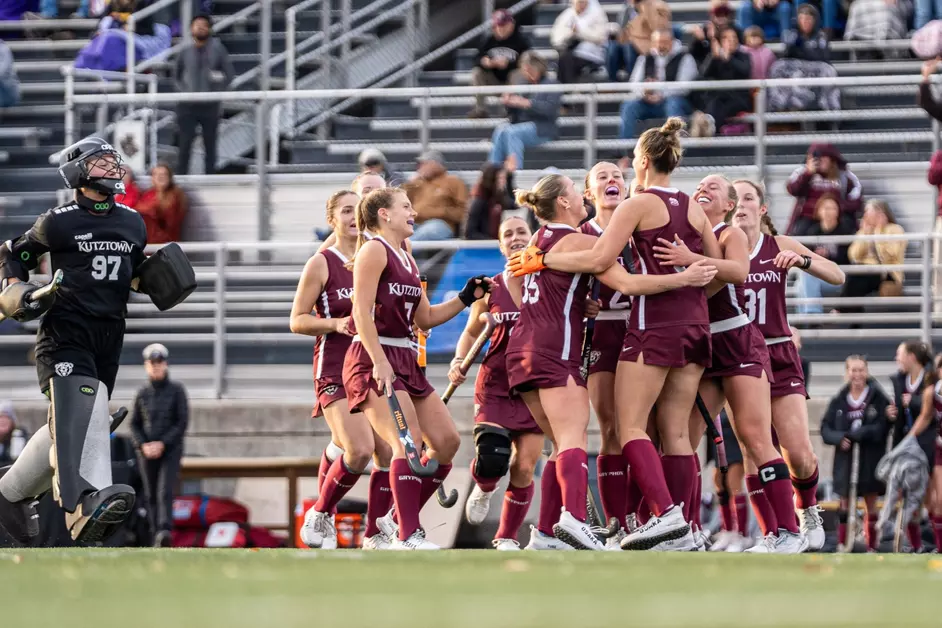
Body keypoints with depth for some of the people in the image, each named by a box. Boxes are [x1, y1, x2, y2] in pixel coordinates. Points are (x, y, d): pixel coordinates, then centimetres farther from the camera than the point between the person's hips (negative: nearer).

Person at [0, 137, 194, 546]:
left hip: (109, 336, 7)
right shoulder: (60, 222, -2)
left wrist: (155, 281, 7)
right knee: (81, 407, -29)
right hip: (66, 328, -7)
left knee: (68, 426, 11)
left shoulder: (132, 223, 14)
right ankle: (85, 502, -50)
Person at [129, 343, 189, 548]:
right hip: (147, 452, 4)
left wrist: (162, 444, -13)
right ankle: (156, 537, 6)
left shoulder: (176, 390, 0)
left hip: (171, 449, -4)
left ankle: (165, 531, -34)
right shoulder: (142, 393, 9)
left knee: (165, 492, -19)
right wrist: (143, 445, -8)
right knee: (151, 496, 3)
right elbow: (134, 425, 11)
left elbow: (182, 422, -4)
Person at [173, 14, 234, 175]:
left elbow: (229, 73, 4)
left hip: (210, 105, 0)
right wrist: (183, 90, 2)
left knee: (210, 144, 4)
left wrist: (218, 91, -2)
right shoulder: (186, 52, 5)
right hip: (188, 105, 0)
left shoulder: (217, 49, 1)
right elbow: (176, 75, 17)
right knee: (185, 143, -7)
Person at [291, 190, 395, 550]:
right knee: (359, 449, -21)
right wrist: (336, 324, -18)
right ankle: (320, 515, 2)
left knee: (389, 451, -4)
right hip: (336, 369, -5)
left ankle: (375, 534, 9)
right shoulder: (322, 264, -2)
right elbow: (297, 321, -3)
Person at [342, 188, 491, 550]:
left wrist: (465, 298, 14)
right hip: (374, 360, -9)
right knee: (409, 442, -19)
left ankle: (398, 518, 12)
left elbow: (424, 318, 25)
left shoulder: (407, 261, 19)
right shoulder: (374, 251, -7)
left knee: (446, 441, 5)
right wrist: (379, 362, -24)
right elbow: (362, 312, -16)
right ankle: (407, 537, -19)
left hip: (405, 360, 9)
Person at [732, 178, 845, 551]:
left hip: (779, 356, 1)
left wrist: (803, 261, -20)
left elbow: (836, 276, -1)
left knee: (798, 455, -7)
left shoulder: (780, 247, 3)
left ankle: (807, 510, 22)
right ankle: (771, 534, -2)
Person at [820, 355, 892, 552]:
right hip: (845, 458, 2)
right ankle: (843, 545, 11)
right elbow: (825, 428, 4)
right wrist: (839, 438, -16)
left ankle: (872, 546, 13)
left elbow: (882, 428, -12)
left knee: (870, 503, 5)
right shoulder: (838, 400, 5)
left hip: (871, 458, -2)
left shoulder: (879, 398, -4)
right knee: (845, 502, 5)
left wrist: (854, 434, -18)